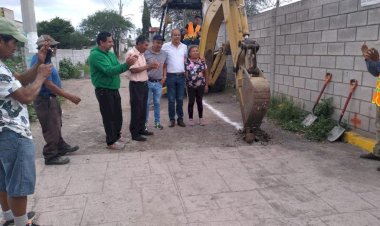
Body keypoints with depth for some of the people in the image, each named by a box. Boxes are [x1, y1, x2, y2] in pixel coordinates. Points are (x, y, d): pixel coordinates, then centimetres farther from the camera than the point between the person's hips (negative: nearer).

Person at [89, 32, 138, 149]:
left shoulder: (111, 54, 10)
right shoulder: (95, 55, -17)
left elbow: (117, 68, 8)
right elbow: (109, 71, -27)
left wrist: (128, 63, -11)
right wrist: (127, 64, -32)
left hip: (114, 89, 8)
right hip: (104, 91, -8)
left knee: (118, 114, 17)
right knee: (109, 116, 2)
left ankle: (117, 135, 35)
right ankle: (111, 141, 15)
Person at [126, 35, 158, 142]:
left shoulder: (141, 54, 14)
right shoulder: (131, 53, -14)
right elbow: (134, 70, -22)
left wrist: (151, 67, 0)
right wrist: (148, 65, -18)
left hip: (144, 84, 9)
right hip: (136, 85, -9)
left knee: (143, 109, 15)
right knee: (136, 110, -2)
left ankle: (141, 129, 27)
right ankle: (134, 133, 6)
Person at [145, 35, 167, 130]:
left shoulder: (164, 54, 5)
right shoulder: (146, 53, -8)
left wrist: (164, 77, 6)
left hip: (159, 83, 4)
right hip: (148, 82, -3)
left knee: (157, 103, 12)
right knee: (146, 103, 4)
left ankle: (157, 122, 23)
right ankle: (145, 122, 16)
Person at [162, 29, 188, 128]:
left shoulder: (184, 47, 8)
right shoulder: (166, 46, -2)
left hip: (181, 76, 3)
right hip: (170, 76, -2)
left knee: (180, 99, 8)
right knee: (171, 99, 2)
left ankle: (180, 119, 16)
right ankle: (172, 119, 11)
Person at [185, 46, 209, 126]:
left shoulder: (202, 61, 3)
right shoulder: (186, 62, -4)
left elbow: (205, 74, 8)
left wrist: (206, 84, 7)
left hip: (201, 85, 2)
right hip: (190, 85, -1)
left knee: (199, 102, 9)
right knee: (191, 102, 5)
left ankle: (201, 118, 21)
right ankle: (190, 118, 18)